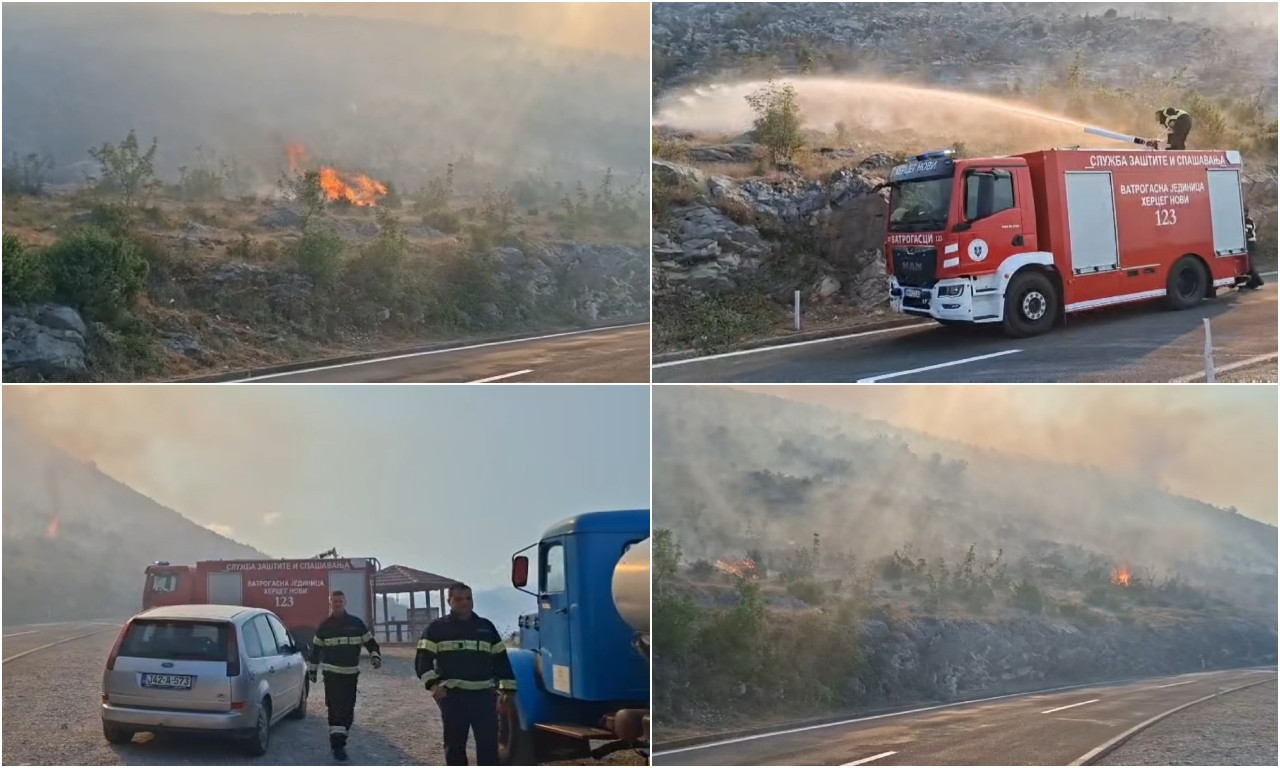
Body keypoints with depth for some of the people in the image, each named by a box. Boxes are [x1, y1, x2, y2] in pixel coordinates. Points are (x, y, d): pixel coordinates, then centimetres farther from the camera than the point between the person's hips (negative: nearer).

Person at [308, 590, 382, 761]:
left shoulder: (356, 623, 3)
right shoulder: (324, 626, 2)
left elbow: (370, 642, 5)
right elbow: (316, 648, 11)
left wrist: (375, 656, -12)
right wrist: (312, 669, 13)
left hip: (351, 673, 2)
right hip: (331, 673, -2)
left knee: (348, 709, 8)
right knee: (335, 708, -12)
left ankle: (341, 740, 23)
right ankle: (337, 744, -14)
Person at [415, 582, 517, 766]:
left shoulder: (486, 626, 14)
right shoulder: (437, 628, 3)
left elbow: (501, 660, 16)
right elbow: (423, 660, -4)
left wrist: (507, 689, 8)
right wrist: (433, 684, -21)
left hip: (484, 695, 2)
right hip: (452, 695, -2)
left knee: (488, 743, -2)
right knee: (455, 744, 5)